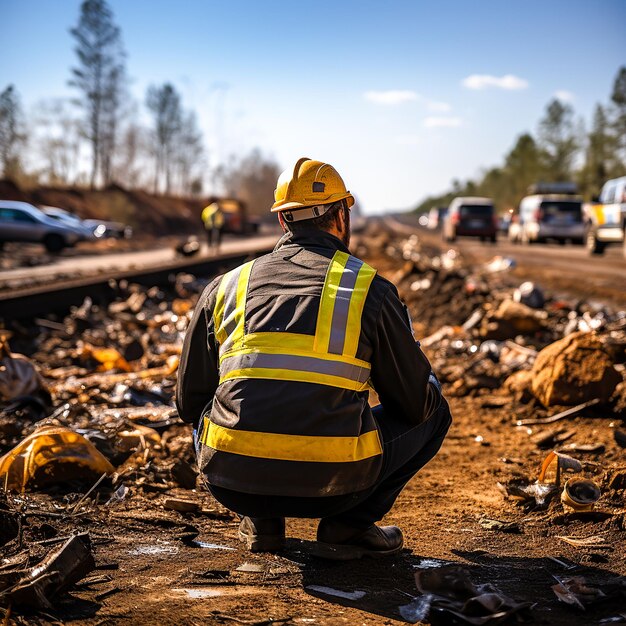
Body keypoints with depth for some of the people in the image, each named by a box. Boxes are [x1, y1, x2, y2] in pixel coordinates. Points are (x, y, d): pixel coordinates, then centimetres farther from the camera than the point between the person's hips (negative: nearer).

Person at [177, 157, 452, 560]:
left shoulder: (226, 287, 12)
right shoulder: (369, 288, 4)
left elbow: (189, 402, 19)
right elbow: (417, 402, 8)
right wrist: (431, 389, 34)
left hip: (231, 483, 3)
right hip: (330, 484, -3)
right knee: (434, 413, 21)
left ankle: (260, 521, 18)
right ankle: (348, 526, 9)